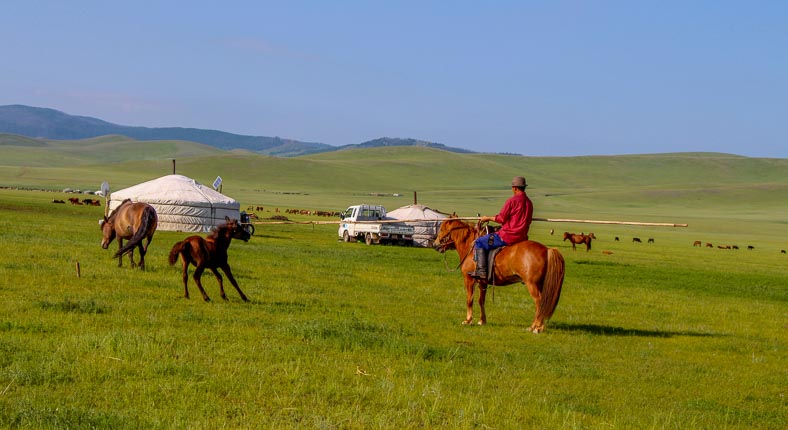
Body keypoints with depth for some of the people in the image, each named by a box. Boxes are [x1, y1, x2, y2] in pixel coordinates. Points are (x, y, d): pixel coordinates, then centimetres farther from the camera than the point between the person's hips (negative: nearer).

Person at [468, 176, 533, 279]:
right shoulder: (529, 203, 11)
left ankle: (481, 271, -11)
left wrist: (488, 218, 4)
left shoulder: (512, 200, -14)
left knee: (479, 243, -1)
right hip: (522, 237, 9)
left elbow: (501, 218, -12)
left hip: (509, 236, -9)